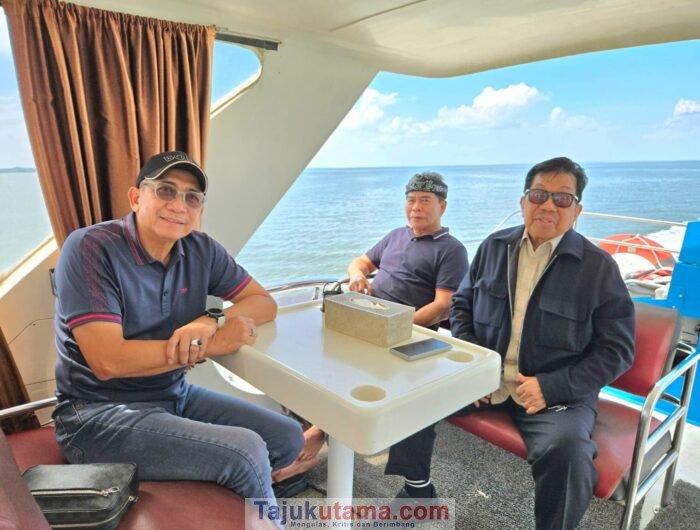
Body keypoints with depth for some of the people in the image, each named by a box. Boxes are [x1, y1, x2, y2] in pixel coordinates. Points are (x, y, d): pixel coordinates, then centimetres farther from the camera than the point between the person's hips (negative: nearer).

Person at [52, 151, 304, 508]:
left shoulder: (200, 249, -1)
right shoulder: (90, 248, -18)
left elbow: (264, 303, 2)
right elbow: (107, 362, -25)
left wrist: (211, 320, -19)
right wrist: (213, 344, -21)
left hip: (175, 396, 7)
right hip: (101, 414, -6)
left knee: (288, 438, 1)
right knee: (246, 452, -23)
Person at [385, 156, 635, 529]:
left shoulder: (599, 267, -7)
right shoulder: (494, 247, 3)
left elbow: (616, 348, -7)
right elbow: (461, 305, 11)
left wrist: (550, 387, -18)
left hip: (558, 392, -3)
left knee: (567, 450, -33)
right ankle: (418, 491, 16)